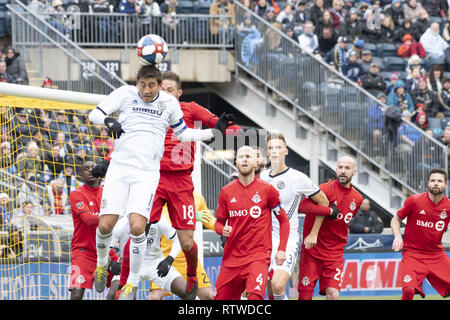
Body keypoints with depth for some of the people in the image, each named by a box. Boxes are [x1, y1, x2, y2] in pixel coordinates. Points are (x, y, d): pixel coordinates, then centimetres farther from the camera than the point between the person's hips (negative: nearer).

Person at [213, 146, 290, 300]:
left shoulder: (267, 189, 0)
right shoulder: (226, 191, 7)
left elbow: (283, 220, 7)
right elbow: (219, 222, 17)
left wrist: (281, 249, -2)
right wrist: (222, 229, -7)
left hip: (258, 256, -4)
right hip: (231, 257, 4)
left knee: (255, 297, -27)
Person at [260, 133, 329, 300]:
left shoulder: (297, 178, -6)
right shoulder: (262, 177, 9)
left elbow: (323, 202, 4)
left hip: (288, 240, -5)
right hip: (265, 239, 5)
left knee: (278, 285, -23)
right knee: (271, 291, 3)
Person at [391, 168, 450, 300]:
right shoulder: (415, 200, -8)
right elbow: (396, 219, 4)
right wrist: (397, 237, -13)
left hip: (437, 255, 3)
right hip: (412, 253, -3)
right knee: (409, 290, -24)